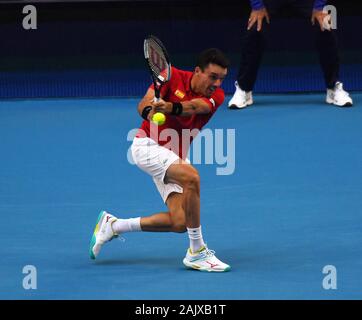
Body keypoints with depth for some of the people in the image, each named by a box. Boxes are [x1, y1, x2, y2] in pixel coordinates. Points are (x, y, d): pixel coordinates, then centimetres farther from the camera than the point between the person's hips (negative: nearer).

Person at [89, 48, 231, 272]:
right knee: (191, 177, -33)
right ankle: (197, 252, -23)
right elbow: (144, 104, -20)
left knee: (179, 222, -9)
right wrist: (149, 111, -44)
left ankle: (113, 225, 12)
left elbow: (193, 106, -28)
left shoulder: (216, 96, -6)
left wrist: (171, 107, -49)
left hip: (175, 156, 5)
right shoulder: (172, 77, -11)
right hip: (148, 145, -5)